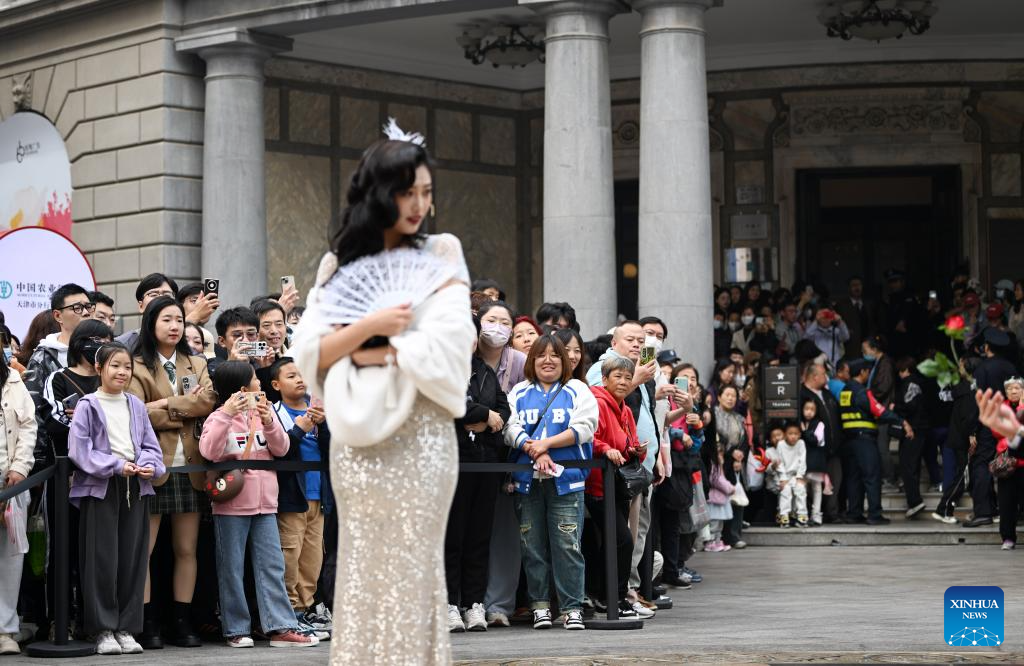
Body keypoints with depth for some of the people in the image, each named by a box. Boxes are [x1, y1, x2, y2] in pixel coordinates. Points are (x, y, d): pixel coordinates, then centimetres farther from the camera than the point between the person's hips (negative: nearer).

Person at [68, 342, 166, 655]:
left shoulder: (136, 406, 13)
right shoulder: (87, 406, -1)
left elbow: (151, 445, 13)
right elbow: (80, 450, -9)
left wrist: (149, 465, -8)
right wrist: (115, 466, -17)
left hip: (135, 487, 4)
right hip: (100, 488, -4)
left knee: (133, 558, 5)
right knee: (102, 559, -4)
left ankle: (126, 628, 12)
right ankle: (103, 629, 3)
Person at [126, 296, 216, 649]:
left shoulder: (197, 364, 17)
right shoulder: (137, 367, 2)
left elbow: (209, 404, -1)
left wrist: (167, 405, -9)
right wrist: (187, 405, -6)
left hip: (189, 467, 4)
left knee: (186, 550, 5)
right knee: (143, 549, -5)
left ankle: (183, 624, 10)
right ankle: (147, 624, 0)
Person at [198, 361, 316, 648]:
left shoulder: (263, 412, 12)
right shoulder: (219, 417, -3)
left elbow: (281, 449, 4)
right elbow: (209, 452, -19)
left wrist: (269, 422, -13)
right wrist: (226, 414, -24)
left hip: (264, 504, 5)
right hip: (232, 505, -5)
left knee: (272, 566, 2)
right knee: (232, 569, 2)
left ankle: (281, 627, 2)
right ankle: (236, 629, 8)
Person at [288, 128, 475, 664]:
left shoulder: (440, 255, 4)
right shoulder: (340, 262, 10)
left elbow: (445, 348, -8)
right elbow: (309, 353, 1)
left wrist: (370, 354, -6)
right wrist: (368, 327, -13)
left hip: (419, 434, -2)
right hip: (356, 435, 2)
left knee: (411, 569, -1)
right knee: (362, 569, 3)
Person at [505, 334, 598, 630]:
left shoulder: (578, 390, 10)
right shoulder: (519, 392, 16)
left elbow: (584, 427, -2)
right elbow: (511, 427, 4)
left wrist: (546, 443, -10)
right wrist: (534, 451, -12)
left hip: (566, 480, -2)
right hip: (527, 481, 2)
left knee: (568, 545, -8)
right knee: (533, 545, 3)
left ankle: (572, 607, -4)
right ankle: (540, 604, 11)